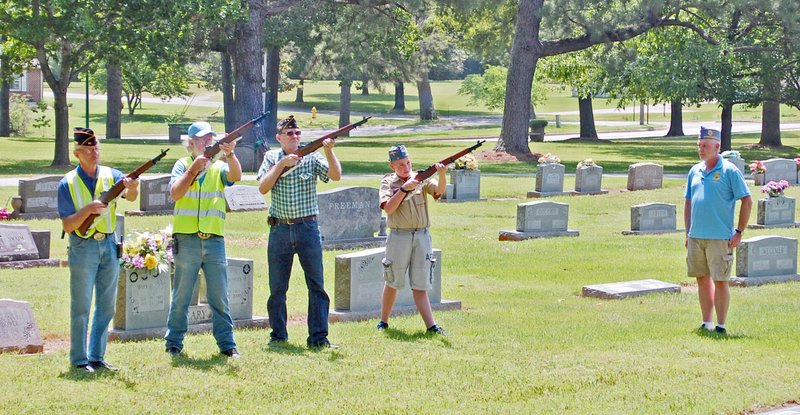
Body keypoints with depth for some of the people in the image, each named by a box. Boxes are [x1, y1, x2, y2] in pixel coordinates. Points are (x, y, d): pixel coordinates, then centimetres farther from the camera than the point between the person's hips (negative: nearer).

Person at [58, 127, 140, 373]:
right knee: (81, 307, 0)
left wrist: (132, 189, -39)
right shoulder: (68, 184, -5)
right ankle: (79, 359, 5)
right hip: (83, 248, -4)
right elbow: (67, 225, -9)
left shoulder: (111, 175, 3)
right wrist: (87, 209, -25)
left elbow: (130, 196, -16)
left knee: (107, 306, 8)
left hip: (109, 245, 4)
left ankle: (97, 357, 16)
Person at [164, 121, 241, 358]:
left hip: (214, 240, 2)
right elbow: (175, 194, -10)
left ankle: (227, 343, 8)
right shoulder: (183, 165, 4)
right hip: (186, 239, -2)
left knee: (220, 297, 3)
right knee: (181, 296, 5)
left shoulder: (219, 167, 10)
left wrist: (229, 154, -28)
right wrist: (194, 169, -17)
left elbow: (235, 176, -11)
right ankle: (174, 343, 12)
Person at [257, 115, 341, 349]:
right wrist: (282, 164, -12)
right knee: (277, 288, 7)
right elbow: (263, 188, -5)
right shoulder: (272, 158, 7)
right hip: (280, 230, 1)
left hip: (308, 228, -1)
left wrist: (328, 151, -24)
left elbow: (335, 176, -11)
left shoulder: (312, 158, 2)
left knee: (317, 285, -3)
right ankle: (278, 336, 18)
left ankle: (318, 338, -1)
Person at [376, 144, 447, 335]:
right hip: (399, 236, -1)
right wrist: (404, 188, -20)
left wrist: (442, 174, -33)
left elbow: (439, 190, -13)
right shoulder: (388, 182, 2)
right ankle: (383, 322, 21)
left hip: (422, 236, 1)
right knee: (392, 282, 8)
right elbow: (388, 208, -12)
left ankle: (431, 326, -6)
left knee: (420, 285, 1)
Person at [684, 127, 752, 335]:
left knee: (720, 281, -4)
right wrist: (688, 233, 14)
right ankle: (707, 323, 19)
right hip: (696, 237, 6)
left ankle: (721, 325, 2)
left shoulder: (729, 171, -5)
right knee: (702, 279, 10)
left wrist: (739, 232, -8)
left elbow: (747, 202, -5)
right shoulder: (695, 171, 13)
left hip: (720, 237, -6)